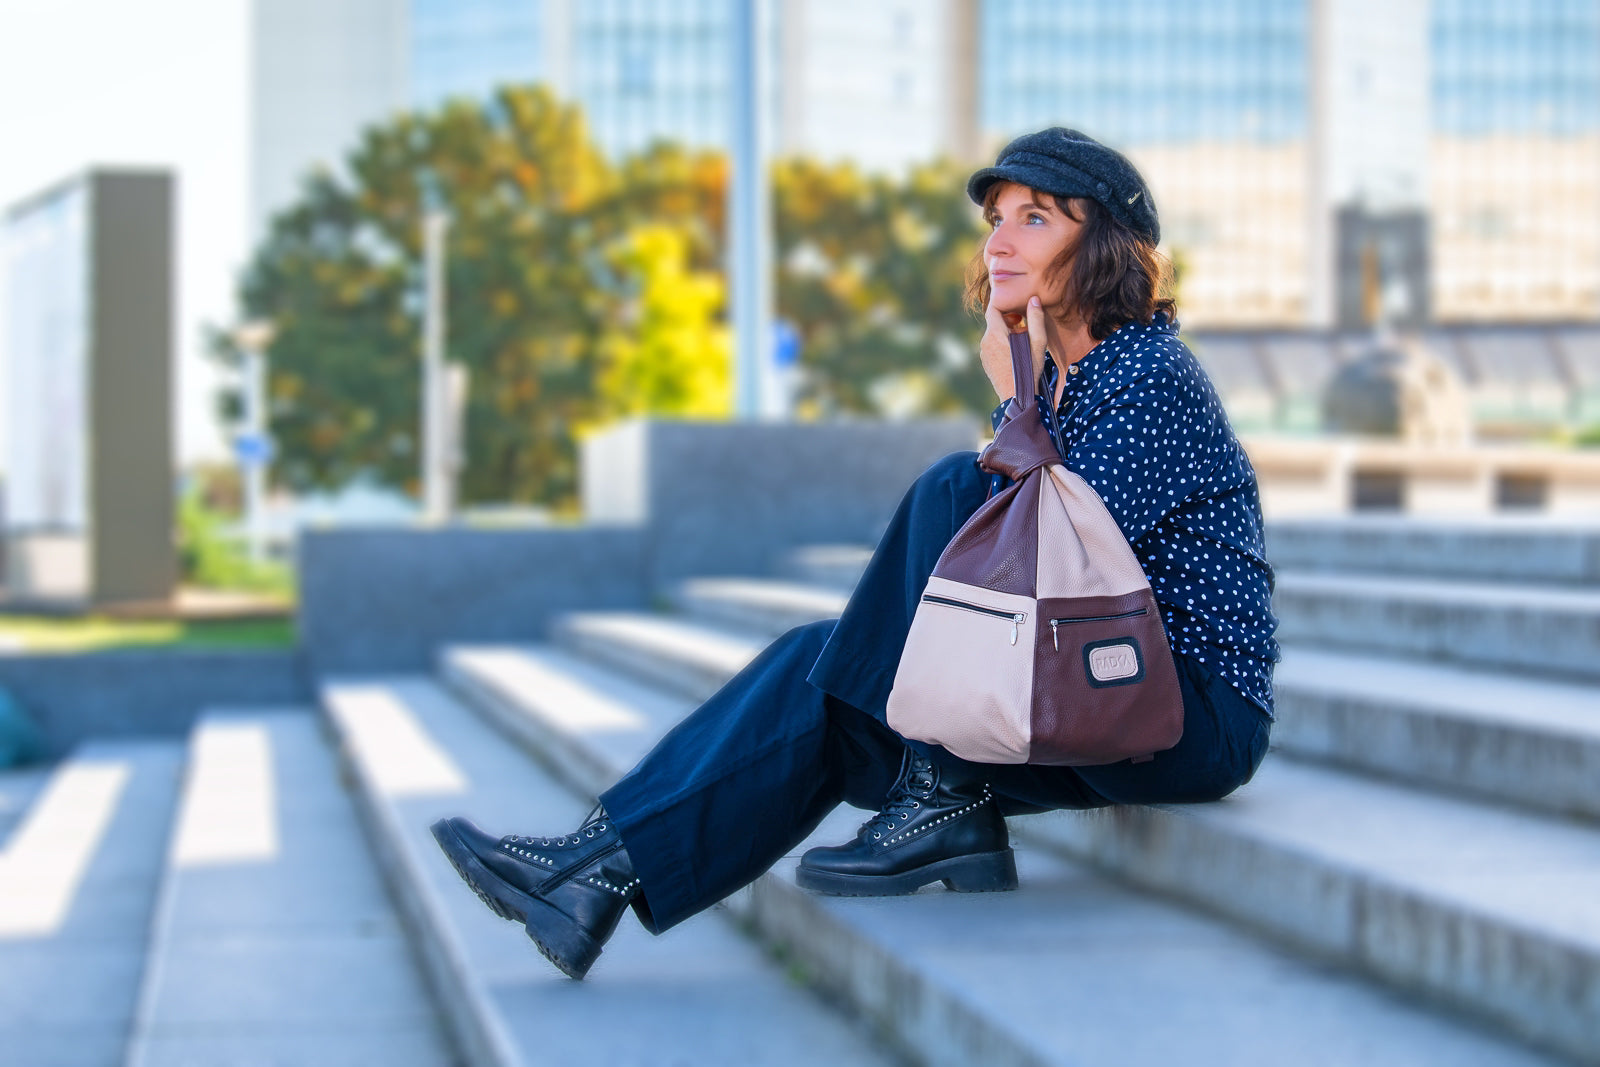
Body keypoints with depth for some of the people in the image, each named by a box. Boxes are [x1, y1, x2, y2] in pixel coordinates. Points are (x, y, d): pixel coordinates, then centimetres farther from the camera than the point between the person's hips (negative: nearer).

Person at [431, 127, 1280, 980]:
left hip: (1198, 713, -9)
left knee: (954, 489, -21)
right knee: (820, 663, -2)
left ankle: (943, 802, -16)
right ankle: (608, 864, -9)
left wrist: (1017, 405, -15)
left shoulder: (1152, 376, -14)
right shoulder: (1058, 371, 13)